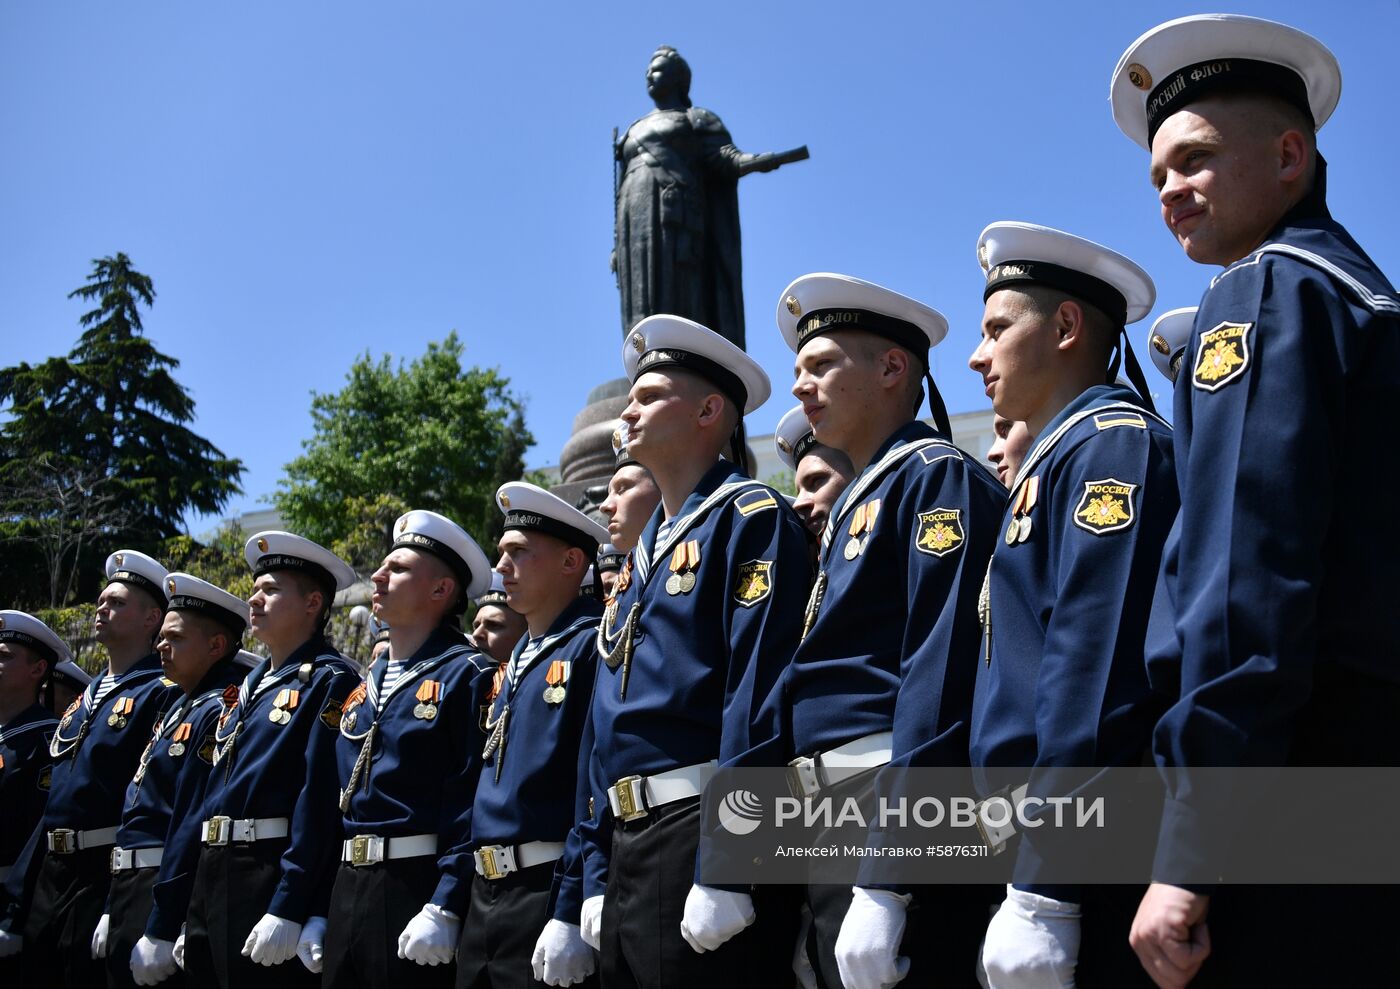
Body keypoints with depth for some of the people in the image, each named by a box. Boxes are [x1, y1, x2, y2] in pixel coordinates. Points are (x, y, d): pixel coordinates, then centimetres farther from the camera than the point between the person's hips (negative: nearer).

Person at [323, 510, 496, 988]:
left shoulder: (467, 675, -9)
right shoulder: (363, 690, 15)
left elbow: (474, 806, -16)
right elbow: (337, 802, 17)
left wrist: (444, 909, -22)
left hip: (419, 889, -7)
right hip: (348, 893, 7)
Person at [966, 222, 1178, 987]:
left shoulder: (1112, 443, -11)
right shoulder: (1053, 464, 18)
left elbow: (1094, 674, -21)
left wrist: (1042, 893, -22)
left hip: (1086, 863, -9)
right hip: (1051, 843, 9)